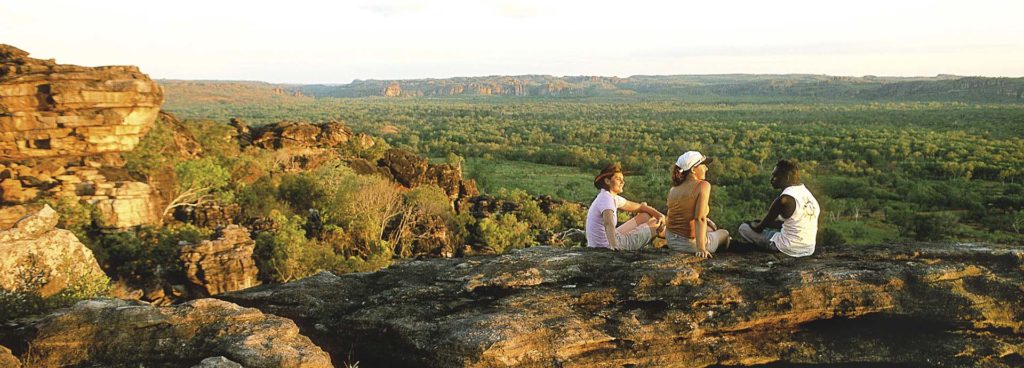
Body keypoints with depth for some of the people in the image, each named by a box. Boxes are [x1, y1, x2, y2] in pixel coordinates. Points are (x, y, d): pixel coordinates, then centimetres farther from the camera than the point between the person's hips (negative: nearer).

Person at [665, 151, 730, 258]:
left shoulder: (673, 189, 3)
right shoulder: (703, 185, -16)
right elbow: (700, 218, -26)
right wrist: (701, 248, -30)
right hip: (690, 244, -6)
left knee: (711, 227, 35)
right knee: (724, 233, 26)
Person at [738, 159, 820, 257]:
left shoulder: (784, 199, -19)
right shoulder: (808, 194, 5)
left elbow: (760, 227, -8)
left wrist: (753, 225, 17)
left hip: (790, 249, -8)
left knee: (743, 228, 1)